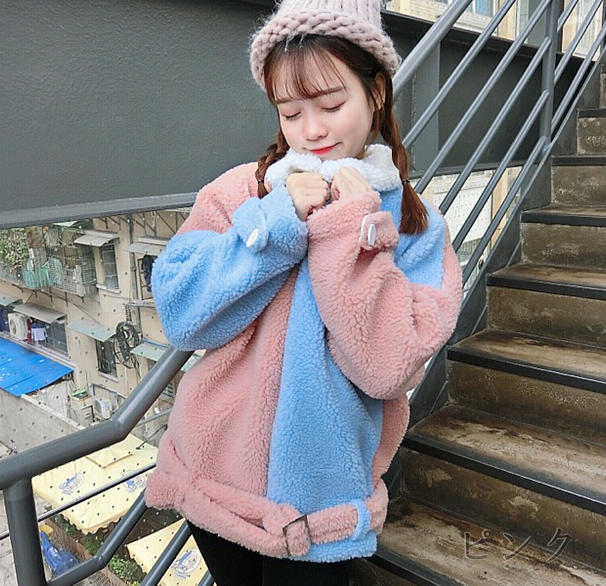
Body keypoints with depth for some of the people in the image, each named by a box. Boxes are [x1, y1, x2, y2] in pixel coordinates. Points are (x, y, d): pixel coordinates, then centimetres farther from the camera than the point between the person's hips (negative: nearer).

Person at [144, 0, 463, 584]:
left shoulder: (417, 227, -7)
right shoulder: (241, 190, -6)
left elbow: (387, 369, -19)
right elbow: (178, 313, -15)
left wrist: (351, 229, -22)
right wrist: (276, 221, -23)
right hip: (215, 469, 2)